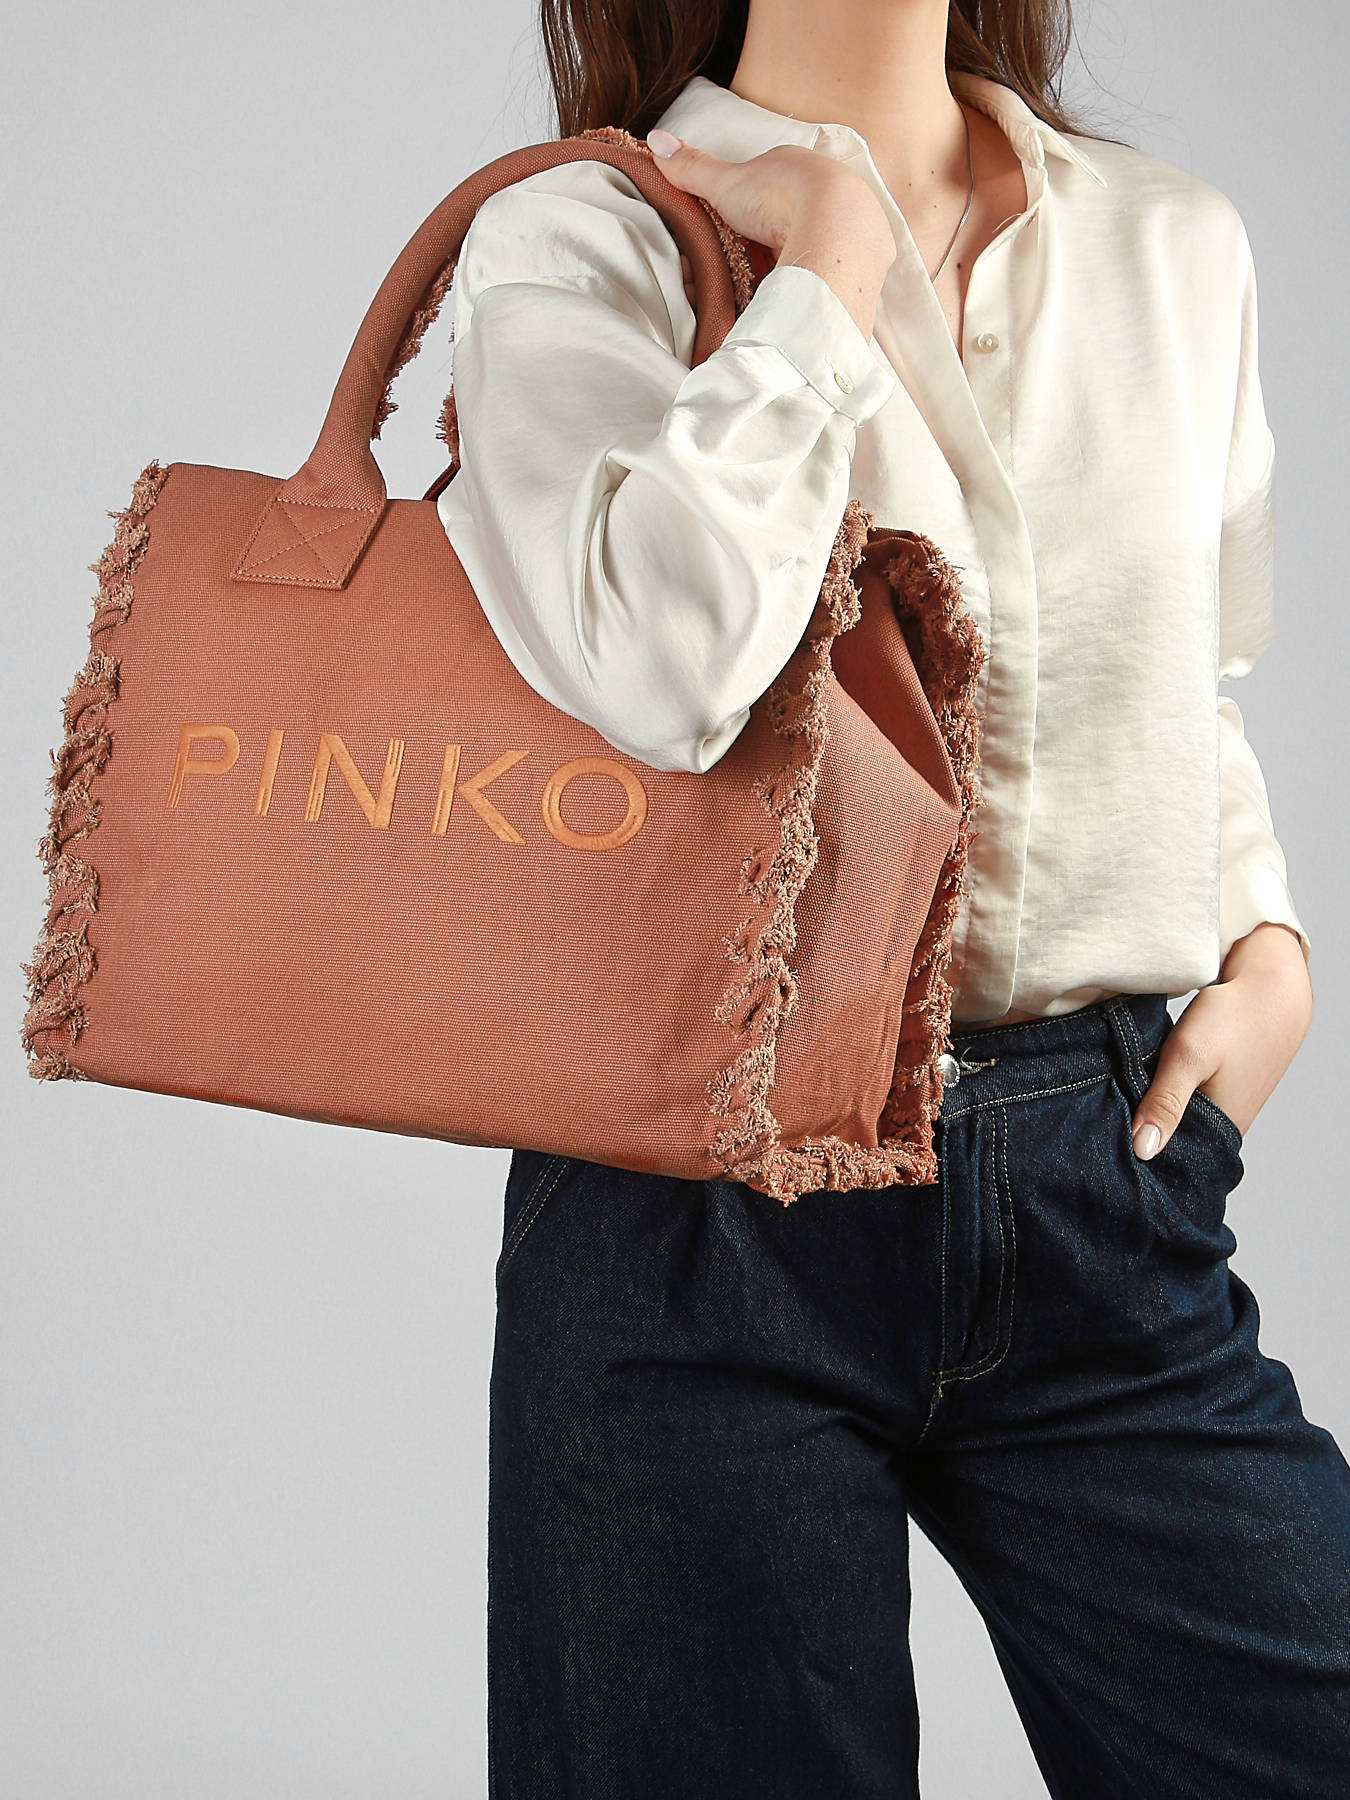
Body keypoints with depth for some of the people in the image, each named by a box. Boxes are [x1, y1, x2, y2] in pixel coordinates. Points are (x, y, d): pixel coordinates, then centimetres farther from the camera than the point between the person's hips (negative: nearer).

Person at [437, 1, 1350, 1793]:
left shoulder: (1177, 247, 10)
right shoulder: (578, 240, -5)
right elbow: (667, 668, -26)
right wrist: (837, 250, -13)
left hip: (1105, 1164, 4)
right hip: (707, 1205, -3)